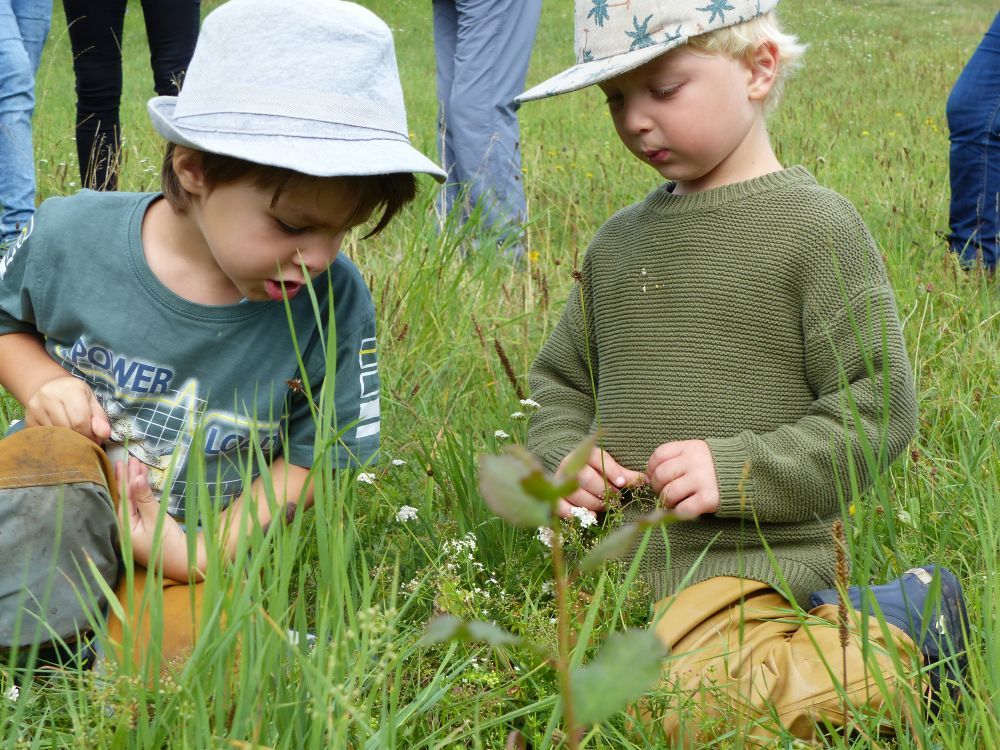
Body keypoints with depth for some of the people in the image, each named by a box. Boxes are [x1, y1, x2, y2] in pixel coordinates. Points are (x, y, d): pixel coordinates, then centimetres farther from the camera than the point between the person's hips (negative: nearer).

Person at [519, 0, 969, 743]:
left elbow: (876, 407, -9)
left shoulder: (817, 229, -6)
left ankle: (898, 632, -1)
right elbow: (561, 381, 23)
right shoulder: (618, 244, 13)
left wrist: (739, 471, -18)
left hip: (752, 558, -8)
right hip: (626, 556, 8)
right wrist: (561, 457, 1)